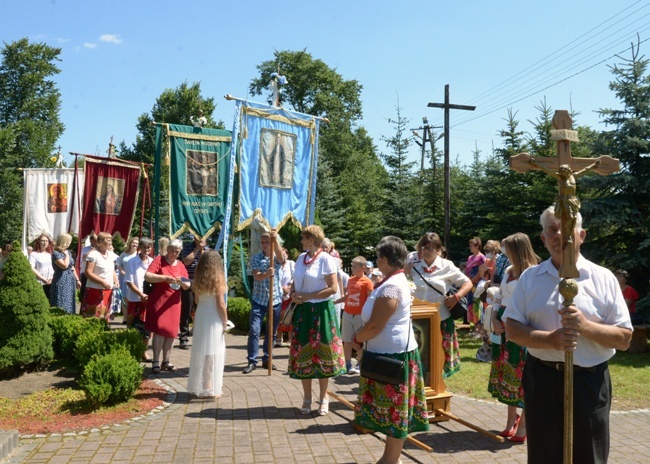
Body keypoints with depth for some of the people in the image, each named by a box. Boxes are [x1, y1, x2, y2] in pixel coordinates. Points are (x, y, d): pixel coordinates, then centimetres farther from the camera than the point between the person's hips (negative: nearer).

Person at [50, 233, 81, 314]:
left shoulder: (68, 252, 13)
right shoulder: (56, 253, -10)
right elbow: (65, 265, -23)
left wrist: (77, 280, 19)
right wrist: (66, 255, -10)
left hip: (71, 281, 8)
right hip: (61, 281, -8)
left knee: (70, 304, 10)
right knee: (62, 305, -7)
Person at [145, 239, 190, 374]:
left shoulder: (180, 265, 11)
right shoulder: (159, 260, -3)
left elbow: (187, 286, 9)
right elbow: (147, 276, -14)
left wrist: (181, 281, -13)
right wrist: (165, 278, -24)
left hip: (173, 303, 5)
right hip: (158, 301, -5)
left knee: (171, 332, 5)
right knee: (160, 329, -10)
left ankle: (166, 361, 15)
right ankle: (156, 361, -1)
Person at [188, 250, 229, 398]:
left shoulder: (198, 280, 3)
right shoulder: (217, 280, -13)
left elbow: (197, 300, 10)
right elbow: (221, 304, -12)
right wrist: (225, 322, -4)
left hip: (200, 315, 6)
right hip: (213, 319, -6)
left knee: (200, 351, 13)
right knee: (212, 353, 2)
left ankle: (198, 386, 23)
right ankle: (210, 388, 9)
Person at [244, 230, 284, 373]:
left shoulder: (277, 258, -2)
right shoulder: (256, 258, -2)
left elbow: (281, 256, -28)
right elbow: (256, 276, -16)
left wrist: (275, 240, -44)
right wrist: (266, 274, -38)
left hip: (275, 300, 1)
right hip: (259, 299, -1)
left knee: (272, 332, 10)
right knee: (254, 330, -8)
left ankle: (266, 359, 23)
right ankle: (252, 361, 1)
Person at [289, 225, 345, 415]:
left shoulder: (326, 259, -10)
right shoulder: (301, 258, 9)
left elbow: (333, 288, -14)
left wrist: (308, 296, -16)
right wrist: (293, 294, -4)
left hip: (321, 311, -6)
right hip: (302, 311, 6)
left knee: (322, 353, 3)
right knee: (303, 353, 8)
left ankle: (323, 398, 18)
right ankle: (307, 397, 21)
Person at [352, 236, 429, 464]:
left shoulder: (391, 287, -22)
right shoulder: (396, 280, 11)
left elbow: (374, 327, -22)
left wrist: (356, 339, -5)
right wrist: (362, 337, 9)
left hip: (393, 355, -10)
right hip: (390, 352, 10)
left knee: (394, 409, 3)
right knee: (391, 408, 18)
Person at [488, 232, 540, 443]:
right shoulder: (509, 270, 12)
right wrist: (494, 317, 3)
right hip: (504, 327, 8)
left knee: (521, 375, 0)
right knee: (505, 373, 13)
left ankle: (523, 424, 14)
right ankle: (511, 419, 27)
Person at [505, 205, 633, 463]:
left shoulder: (603, 278, -1)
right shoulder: (530, 277, 3)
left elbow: (624, 338, -3)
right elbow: (512, 328, -1)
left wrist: (585, 326, -21)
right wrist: (549, 339, -19)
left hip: (589, 381, -1)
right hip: (541, 379, 1)